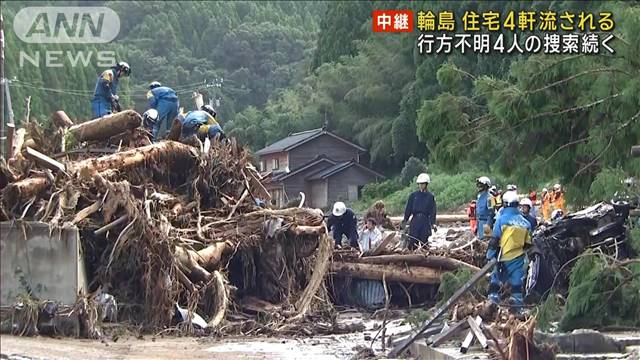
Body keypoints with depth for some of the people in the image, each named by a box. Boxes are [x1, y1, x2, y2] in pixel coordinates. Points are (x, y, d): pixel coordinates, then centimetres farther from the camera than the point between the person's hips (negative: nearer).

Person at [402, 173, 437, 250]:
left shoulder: (430, 196, 5)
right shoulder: (413, 195, 8)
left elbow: (433, 211, 5)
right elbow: (408, 208, 9)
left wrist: (433, 223, -4)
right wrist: (405, 220, 1)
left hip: (425, 221, 0)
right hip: (415, 220, 0)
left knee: (424, 241, 0)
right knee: (412, 241, -6)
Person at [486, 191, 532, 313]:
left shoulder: (502, 219, -8)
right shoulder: (525, 222, 4)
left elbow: (494, 240, -8)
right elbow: (528, 243, 10)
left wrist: (489, 256, -1)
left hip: (503, 258, -3)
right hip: (518, 258, 3)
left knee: (495, 281, 6)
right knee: (516, 284, 9)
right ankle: (517, 308, 9)